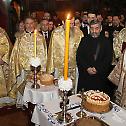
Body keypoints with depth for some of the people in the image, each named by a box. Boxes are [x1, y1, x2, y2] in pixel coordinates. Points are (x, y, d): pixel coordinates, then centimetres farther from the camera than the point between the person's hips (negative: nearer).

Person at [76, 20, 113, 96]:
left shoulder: (106, 41, 4)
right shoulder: (84, 40, 7)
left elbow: (108, 58, -1)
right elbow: (79, 57, 1)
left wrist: (97, 69, -12)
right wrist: (87, 68, -11)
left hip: (100, 76, -1)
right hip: (84, 76, 1)